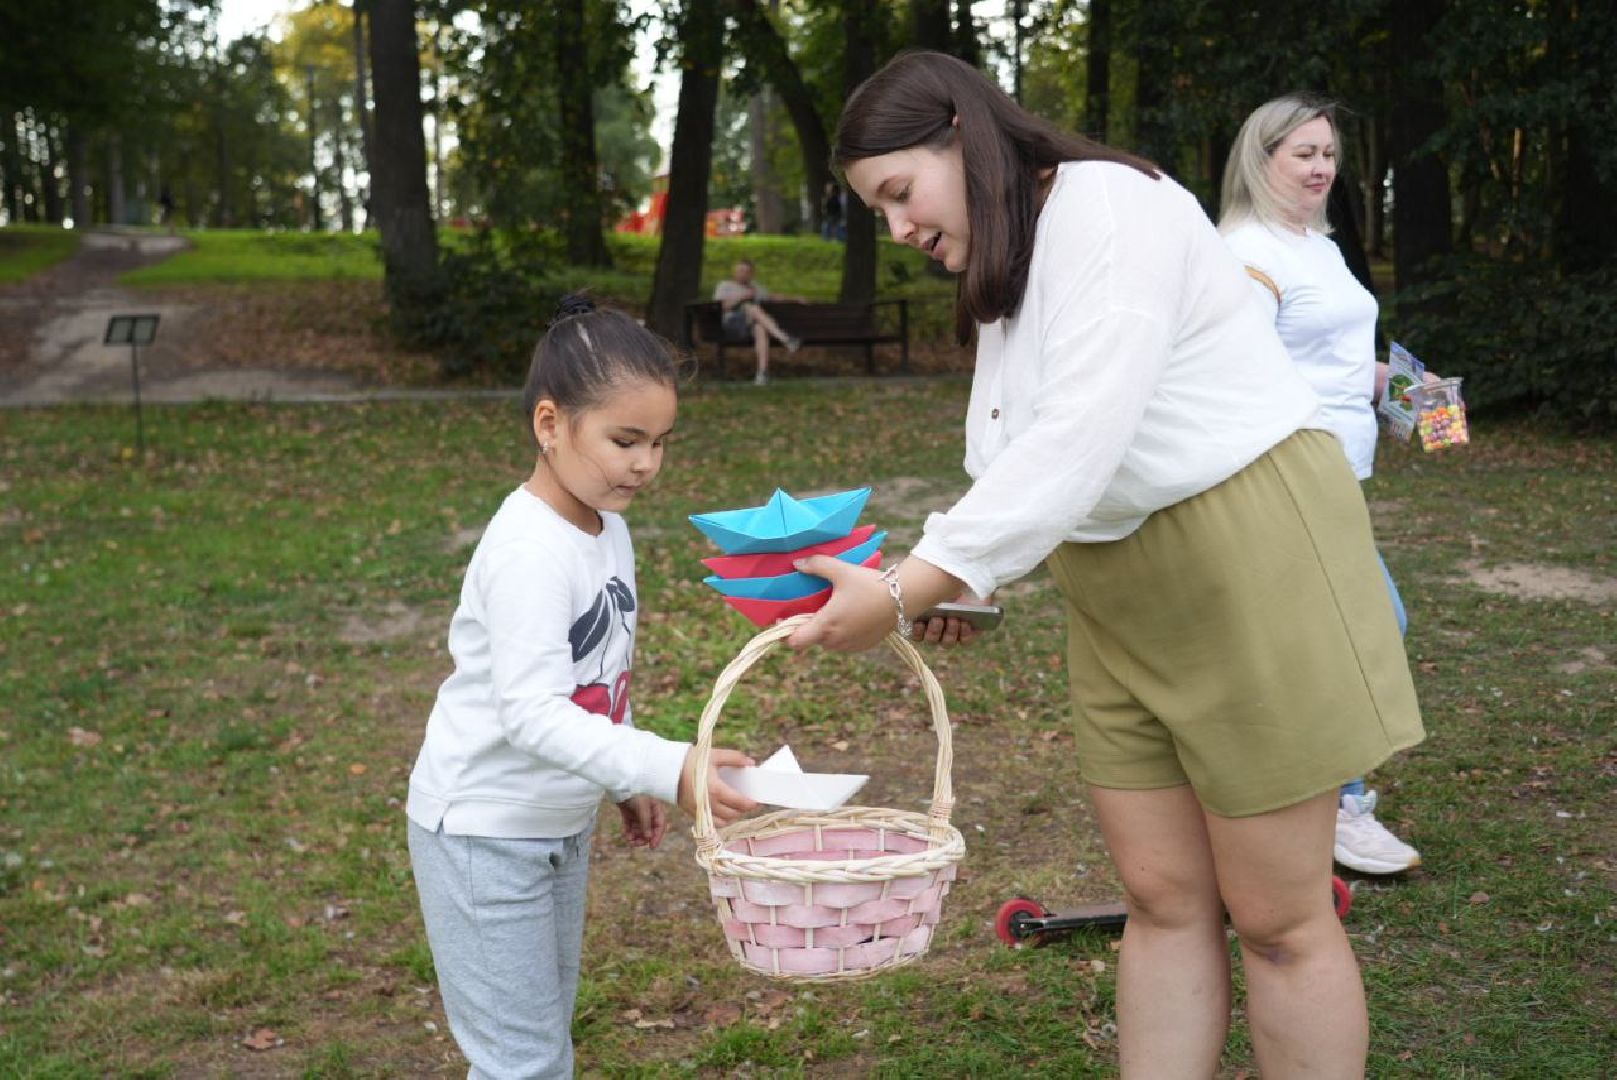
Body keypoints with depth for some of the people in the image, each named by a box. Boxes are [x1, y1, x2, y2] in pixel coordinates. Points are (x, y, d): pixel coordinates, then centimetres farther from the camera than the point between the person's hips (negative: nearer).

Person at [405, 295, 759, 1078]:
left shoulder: (607, 528, 2)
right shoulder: (528, 551, -26)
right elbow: (531, 712, -33)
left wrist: (628, 784, 17)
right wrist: (668, 768, -39)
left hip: (561, 827, 9)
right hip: (484, 831, -9)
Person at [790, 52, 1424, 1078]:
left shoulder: (1106, 202, -16)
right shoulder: (1004, 277, 13)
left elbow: (1077, 443, -27)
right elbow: (1024, 472, 11)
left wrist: (905, 594, -28)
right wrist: (926, 573, -4)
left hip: (1250, 556, -8)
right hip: (1120, 597, 8)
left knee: (1276, 915, 1)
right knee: (1164, 898, 10)